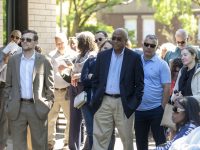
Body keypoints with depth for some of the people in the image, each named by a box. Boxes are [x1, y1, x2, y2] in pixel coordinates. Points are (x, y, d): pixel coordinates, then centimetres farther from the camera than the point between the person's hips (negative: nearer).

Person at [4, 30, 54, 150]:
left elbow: (50, 86, 1)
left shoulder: (44, 61, 0)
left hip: (38, 108, -2)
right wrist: (8, 103, 3)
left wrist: (48, 105, -5)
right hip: (17, 107, 2)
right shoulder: (13, 60, 7)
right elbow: (8, 85, 10)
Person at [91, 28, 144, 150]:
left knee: (127, 138, 7)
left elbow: (139, 83, -1)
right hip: (104, 101, 2)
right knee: (99, 137, -1)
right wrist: (95, 98, 4)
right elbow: (96, 79, 13)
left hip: (124, 103, -2)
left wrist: (134, 103, -7)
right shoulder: (102, 55, 8)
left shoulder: (134, 57, -1)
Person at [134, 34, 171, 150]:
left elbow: (167, 88, -7)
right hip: (138, 109, 4)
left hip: (156, 110, -4)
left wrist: (162, 108, -10)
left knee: (160, 141, 3)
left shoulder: (162, 64, -5)